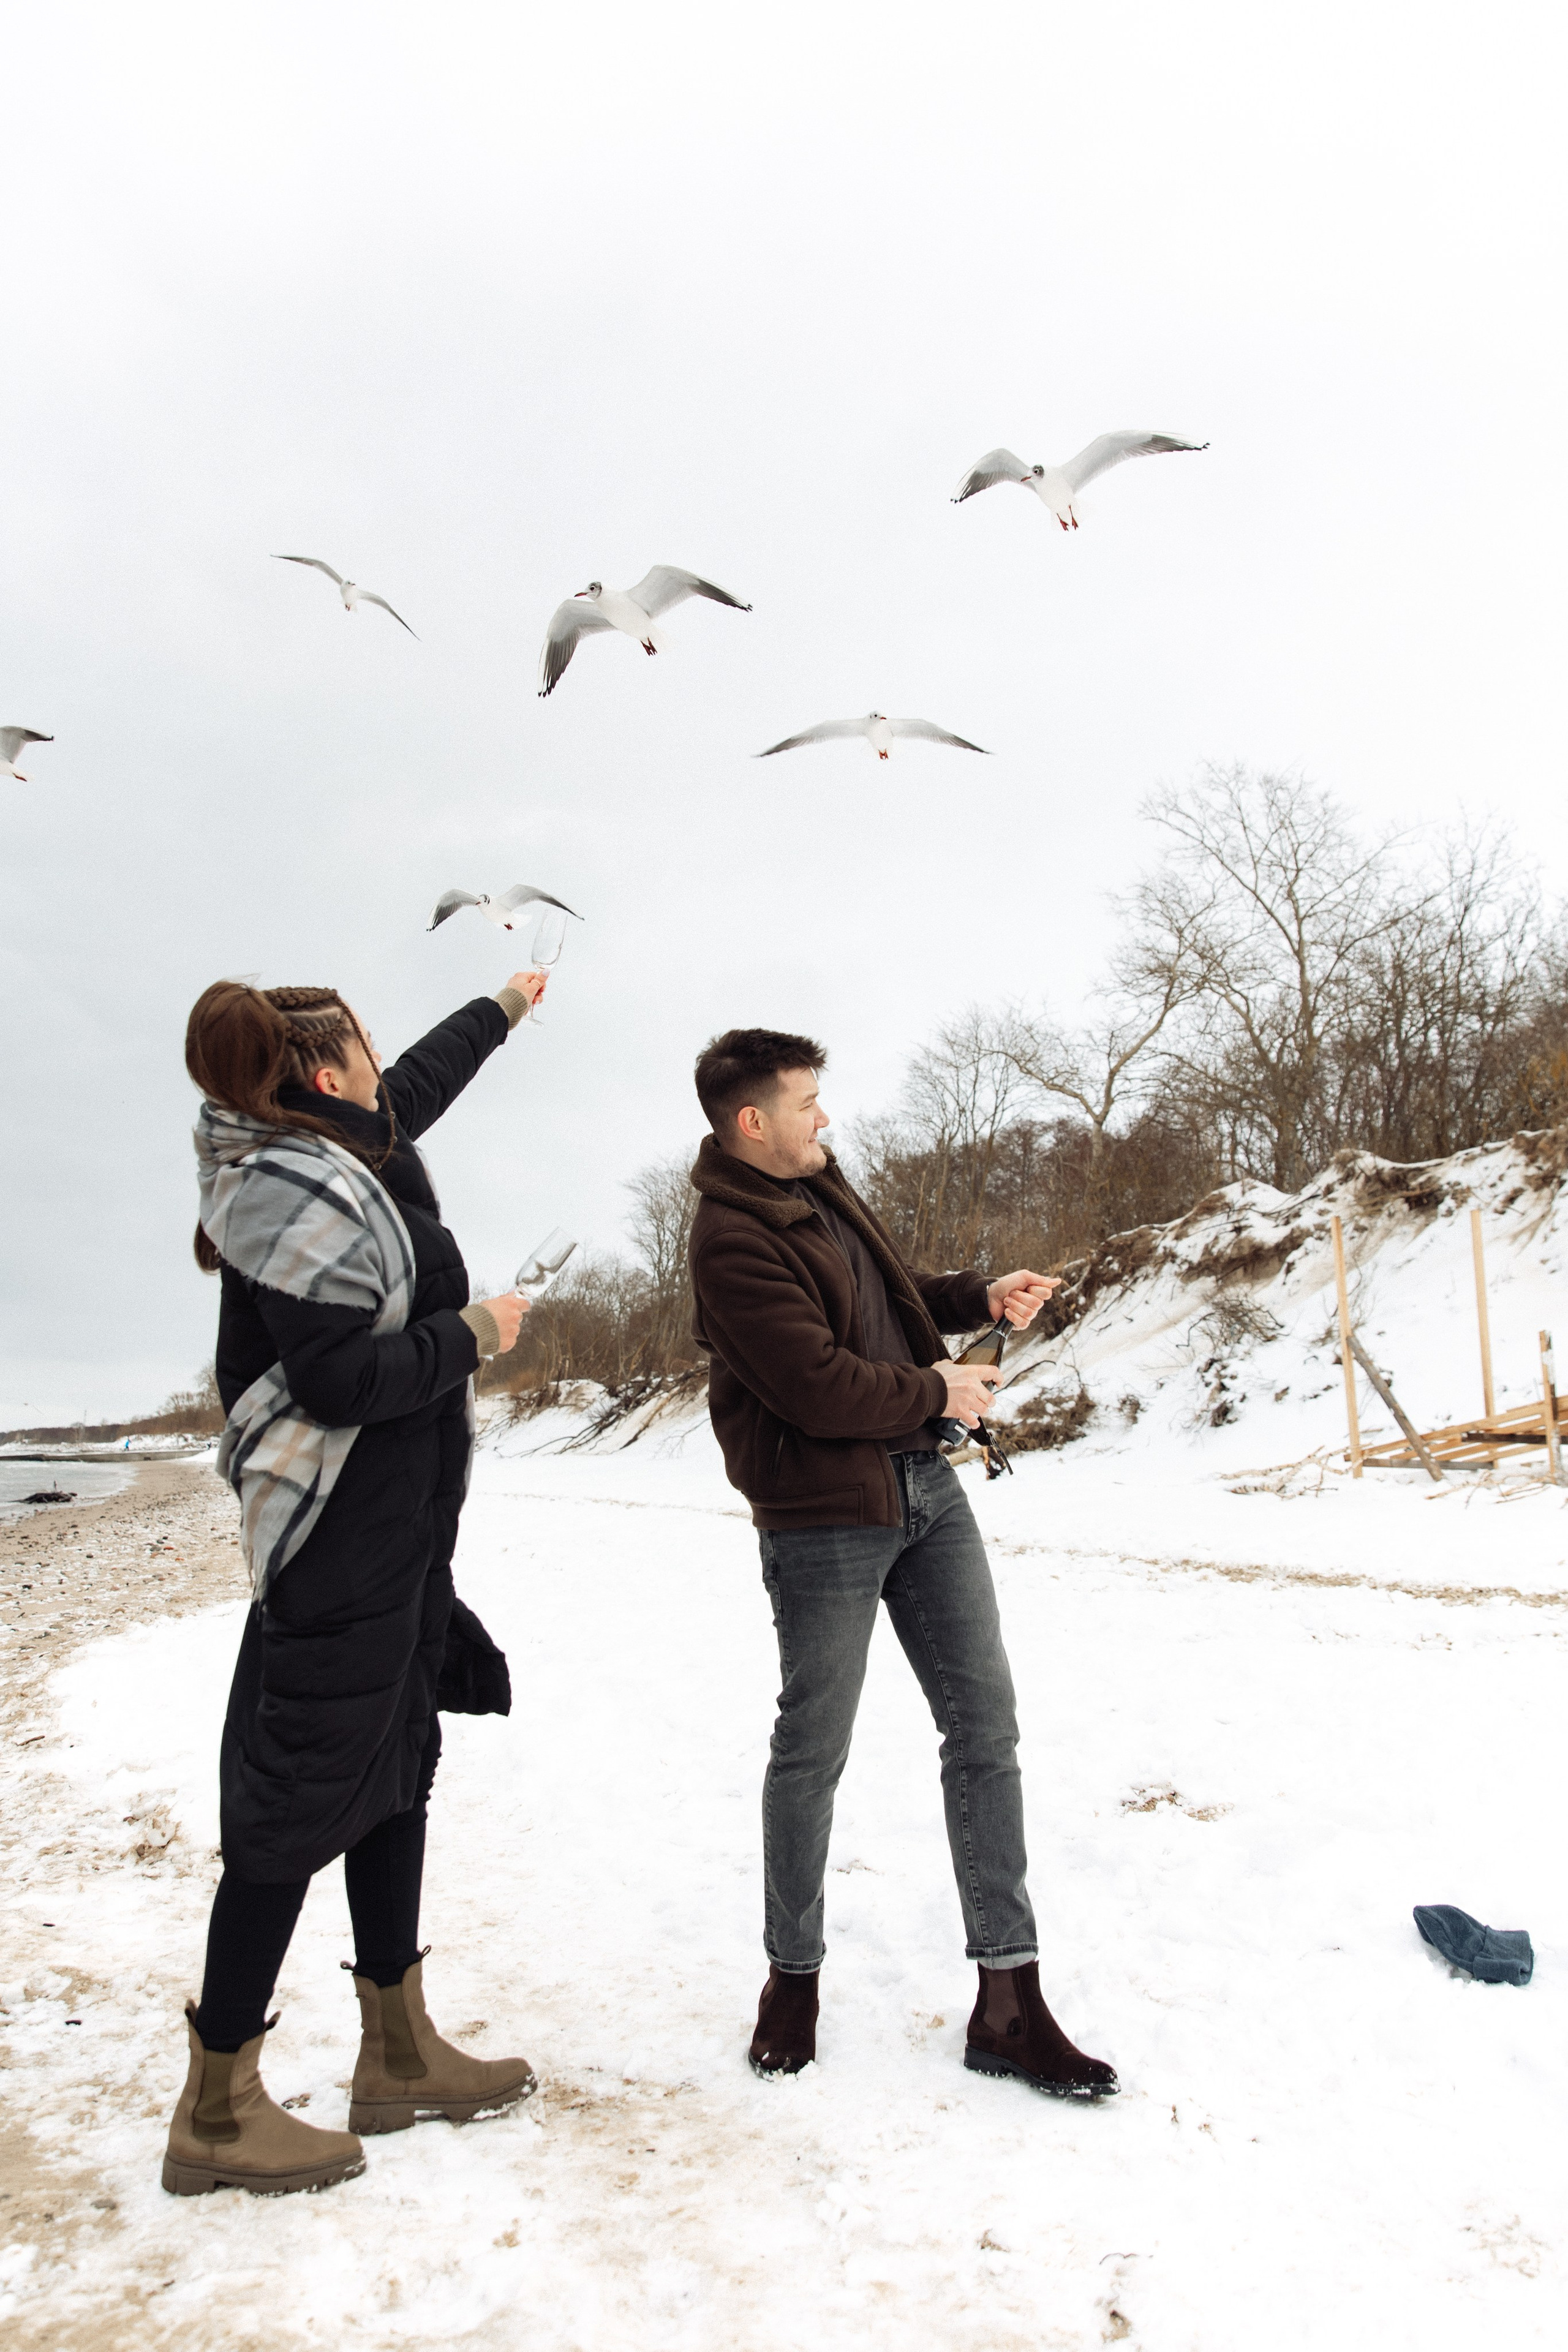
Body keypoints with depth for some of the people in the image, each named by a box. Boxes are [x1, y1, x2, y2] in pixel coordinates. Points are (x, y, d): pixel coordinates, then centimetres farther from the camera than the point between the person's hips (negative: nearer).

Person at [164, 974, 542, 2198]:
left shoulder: (340, 1151, 9)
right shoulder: (302, 1196, -21)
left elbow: (418, 1088, 29)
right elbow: (340, 1378, -26)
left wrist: (500, 1011, 42)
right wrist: (471, 1335, -13)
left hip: (396, 1524, 11)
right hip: (344, 1534, -11)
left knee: (396, 1771, 16)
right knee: (299, 1803, -1)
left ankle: (399, 2053, 30)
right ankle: (218, 2111, 15)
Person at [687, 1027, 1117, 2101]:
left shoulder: (820, 1183, 10)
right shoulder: (732, 1237, -18)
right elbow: (818, 1385, -23)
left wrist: (981, 1295, 7)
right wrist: (936, 1391, -9)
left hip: (924, 1486, 8)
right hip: (824, 1517, -8)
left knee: (985, 1727, 6)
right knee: (814, 1750, 8)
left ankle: (1008, 1998, 15)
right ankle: (794, 1975, 31)